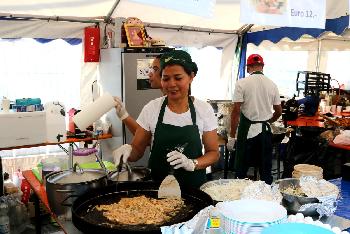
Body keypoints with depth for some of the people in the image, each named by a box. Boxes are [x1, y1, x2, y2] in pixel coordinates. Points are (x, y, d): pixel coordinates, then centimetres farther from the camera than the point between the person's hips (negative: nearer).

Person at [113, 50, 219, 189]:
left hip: (193, 186, 0)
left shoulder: (204, 110, -3)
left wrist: (192, 164, -16)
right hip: (157, 184, 0)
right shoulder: (151, 108, -3)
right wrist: (128, 149, -19)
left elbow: (213, 153, 1)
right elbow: (137, 150, 3)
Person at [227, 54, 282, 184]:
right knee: (266, 170, 13)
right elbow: (278, 111, 11)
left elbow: (236, 111, -11)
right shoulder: (272, 85, 5)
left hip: (247, 130, -3)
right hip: (265, 130, 4)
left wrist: (232, 137, -7)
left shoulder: (242, 83, -8)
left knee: (241, 170, 6)